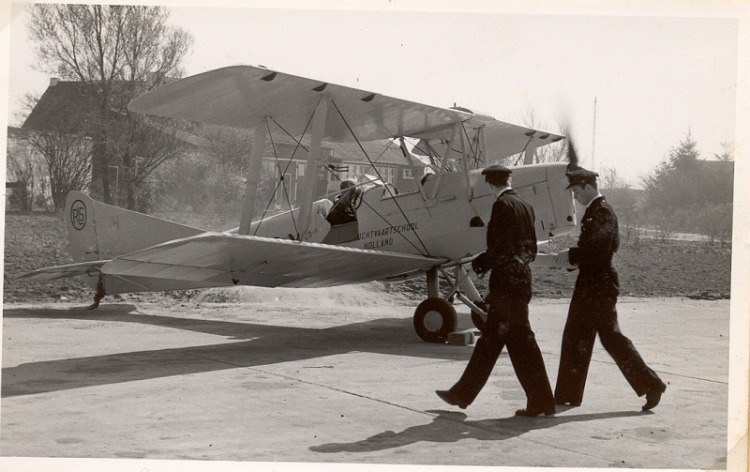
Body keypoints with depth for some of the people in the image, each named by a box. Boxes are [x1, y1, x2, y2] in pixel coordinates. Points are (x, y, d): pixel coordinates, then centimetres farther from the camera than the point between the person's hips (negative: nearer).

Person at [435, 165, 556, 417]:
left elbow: (500, 247, -19)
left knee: (521, 339, -3)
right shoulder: (525, 206, 12)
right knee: (490, 339, 11)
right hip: (521, 277, 9)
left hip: (506, 280, -9)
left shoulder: (502, 205, -13)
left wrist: (479, 262, -4)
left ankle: (541, 401, 1)